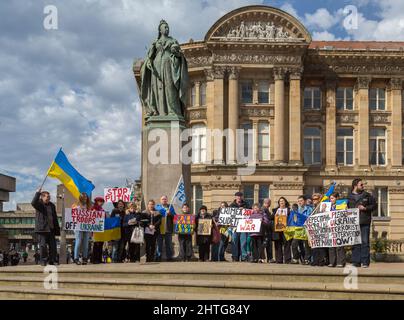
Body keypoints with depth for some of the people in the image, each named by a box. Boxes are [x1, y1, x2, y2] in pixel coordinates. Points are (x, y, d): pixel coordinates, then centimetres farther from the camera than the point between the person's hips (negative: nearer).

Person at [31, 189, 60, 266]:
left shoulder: (52, 205, 16)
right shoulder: (39, 204, 1)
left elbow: (55, 218, 20)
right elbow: (33, 203, -25)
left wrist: (57, 228, 16)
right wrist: (38, 193, -24)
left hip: (51, 229, 5)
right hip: (42, 229, -5)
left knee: (53, 245, 4)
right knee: (43, 245, -4)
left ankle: (52, 260, 11)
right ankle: (43, 260, 4)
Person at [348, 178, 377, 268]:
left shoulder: (367, 195, 8)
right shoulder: (349, 197, 7)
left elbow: (374, 205, 10)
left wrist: (365, 208, -4)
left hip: (365, 223, 0)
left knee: (365, 242, -3)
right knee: (355, 243, 3)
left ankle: (365, 262, 1)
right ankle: (356, 261, 8)